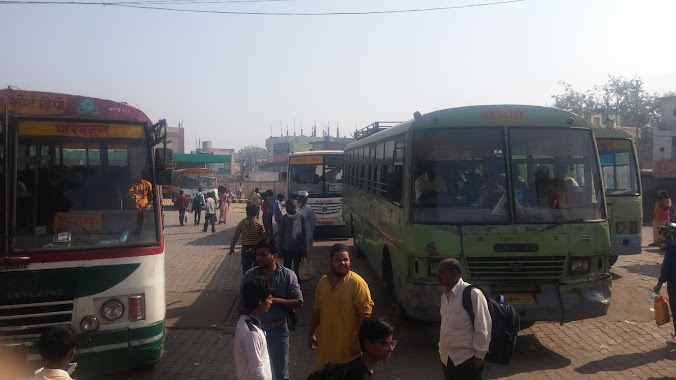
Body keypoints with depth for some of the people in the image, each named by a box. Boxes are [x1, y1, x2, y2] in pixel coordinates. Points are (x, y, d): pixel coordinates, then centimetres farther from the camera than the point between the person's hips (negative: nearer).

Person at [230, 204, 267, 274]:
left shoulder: (241, 223, -4)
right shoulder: (259, 224, -7)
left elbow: (235, 237, 1)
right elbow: (263, 238, -5)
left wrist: (231, 248, 14)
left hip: (245, 250, 0)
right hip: (256, 250, 0)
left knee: (246, 271, 6)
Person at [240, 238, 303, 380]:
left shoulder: (288, 275, -12)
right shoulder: (249, 275, -8)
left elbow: (299, 302, -10)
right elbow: (242, 305, 0)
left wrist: (275, 300, -22)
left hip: (278, 329, -1)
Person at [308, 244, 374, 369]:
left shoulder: (357, 283, -14)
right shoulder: (323, 281, 5)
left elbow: (365, 313, -16)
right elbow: (317, 309, 14)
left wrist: (358, 340, -18)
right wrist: (311, 333, 15)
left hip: (348, 342, -5)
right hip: (327, 342, 6)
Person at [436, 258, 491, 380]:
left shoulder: (473, 294, -15)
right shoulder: (444, 295, 8)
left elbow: (483, 329, -14)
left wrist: (479, 356, -12)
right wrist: (442, 349, 15)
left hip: (466, 359, -7)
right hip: (446, 358, 7)